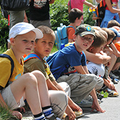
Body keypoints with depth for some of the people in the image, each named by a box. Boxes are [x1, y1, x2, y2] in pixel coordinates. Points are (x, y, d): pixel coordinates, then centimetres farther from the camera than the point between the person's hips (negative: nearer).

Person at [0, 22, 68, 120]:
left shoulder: (20, 59, 10)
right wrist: (10, 111, -22)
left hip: (15, 99, 10)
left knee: (38, 75, 0)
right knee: (28, 78, -28)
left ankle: (48, 112, -9)